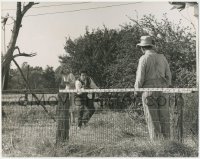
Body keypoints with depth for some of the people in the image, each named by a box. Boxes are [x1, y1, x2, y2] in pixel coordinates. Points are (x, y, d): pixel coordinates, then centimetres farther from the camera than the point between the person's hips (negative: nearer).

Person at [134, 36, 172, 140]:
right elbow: (168, 75, 8)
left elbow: (140, 77, -11)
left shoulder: (144, 59, -8)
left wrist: (136, 90, 3)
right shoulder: (162, 58, 6)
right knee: (164, 117, 8)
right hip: (162, 90, 4)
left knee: (152, 119, 2)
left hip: (149, 92, -4)